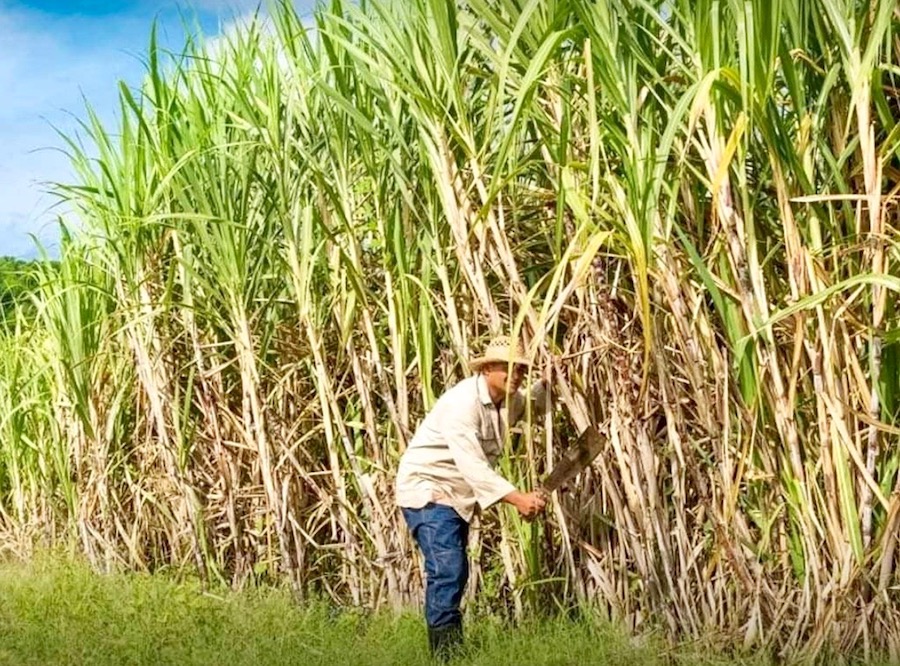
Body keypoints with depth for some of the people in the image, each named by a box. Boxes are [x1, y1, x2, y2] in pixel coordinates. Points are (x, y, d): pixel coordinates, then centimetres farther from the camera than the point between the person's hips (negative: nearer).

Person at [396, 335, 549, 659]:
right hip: (426, 489, -9)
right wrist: (518, 498, -41)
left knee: (456, 573, 12)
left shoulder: (507, 400, 3)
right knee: (447, 571, -20)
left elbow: (532, 402, 27)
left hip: (455, 494, 10)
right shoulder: (462, 402, -25)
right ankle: (446, 653, -17)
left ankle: (453, 650, 22)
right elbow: (473, 466, -34)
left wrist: (548, 381, 3)